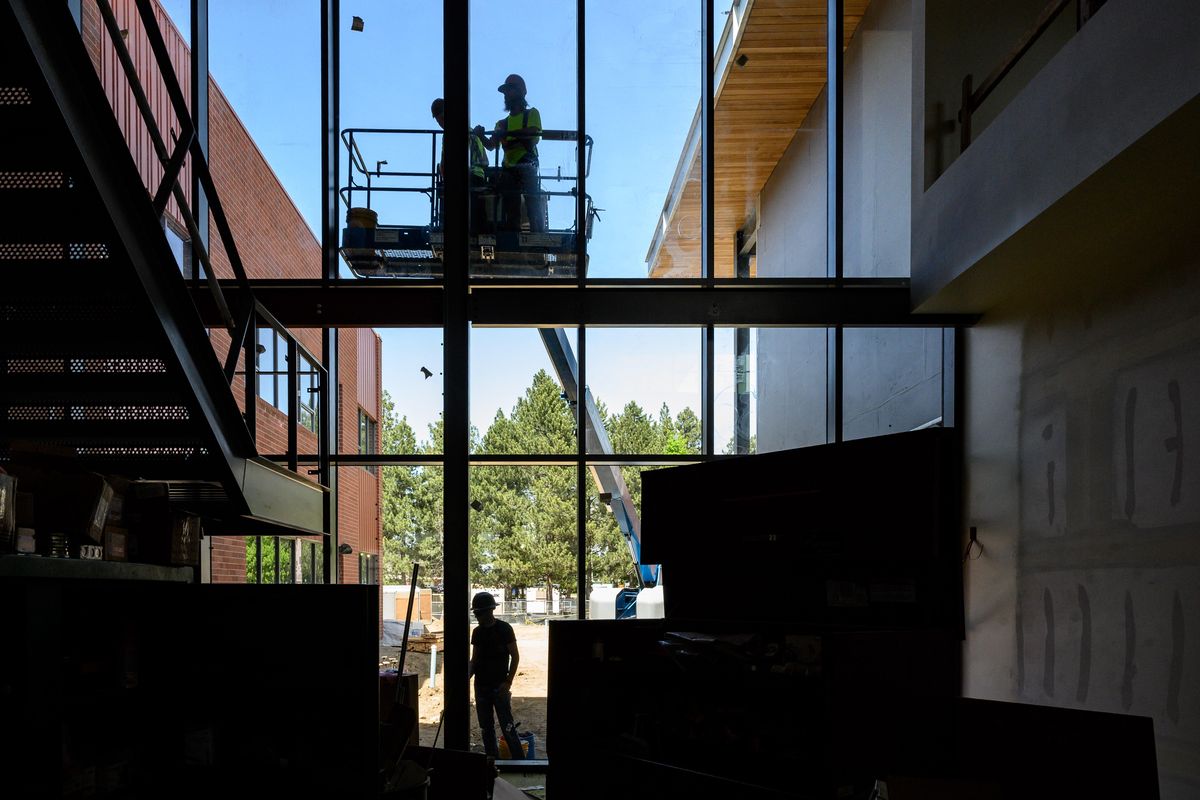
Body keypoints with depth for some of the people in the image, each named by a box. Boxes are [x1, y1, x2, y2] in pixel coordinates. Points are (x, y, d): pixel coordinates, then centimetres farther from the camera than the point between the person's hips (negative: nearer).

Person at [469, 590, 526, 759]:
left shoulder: (504, 629, -6)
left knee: (507, 727, -10)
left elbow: (515, 656, -5)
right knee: (486, 728, 8)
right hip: (481, 686, 6)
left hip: (499, 687, -6)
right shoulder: (477, 632, 9)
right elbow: (474, 660, 14)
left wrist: (508, 682, -13)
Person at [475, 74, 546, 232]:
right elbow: (491, 145, 12)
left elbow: (534, 137, -8)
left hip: (527, 168, -5)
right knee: (511, 215, 0)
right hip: (508, 170, 5)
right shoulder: (503, 123, 24)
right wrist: (481, 136, -10)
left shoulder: (532, 114, 11)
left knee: (534, 210, -12)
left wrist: (507, 134, -18)